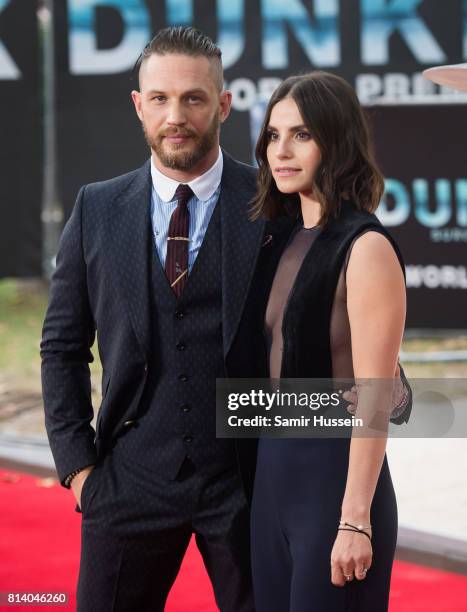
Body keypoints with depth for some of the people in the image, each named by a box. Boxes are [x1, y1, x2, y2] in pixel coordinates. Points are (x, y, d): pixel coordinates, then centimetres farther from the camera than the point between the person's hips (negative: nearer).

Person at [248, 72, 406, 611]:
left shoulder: (365, 248, -13)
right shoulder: (287, 240, 10)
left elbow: (374, 398, -16)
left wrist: (356, 521, -19)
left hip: (335, 477, -8)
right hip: (274, 473, 8)